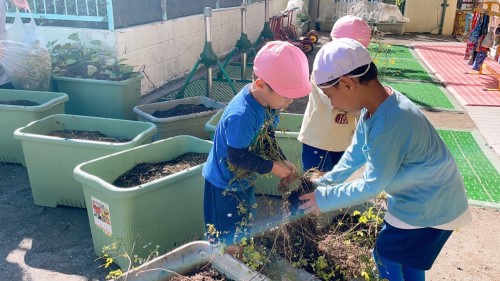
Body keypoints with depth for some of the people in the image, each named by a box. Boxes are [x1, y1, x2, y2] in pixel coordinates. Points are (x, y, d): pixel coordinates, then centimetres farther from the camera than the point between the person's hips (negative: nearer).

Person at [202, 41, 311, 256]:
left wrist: (282, 161, -7)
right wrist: (271, 167, -19)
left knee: (244, 233, 24)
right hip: (224, 184, -8)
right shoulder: (242, 115, -36)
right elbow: (237, 157, -27)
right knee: (231, 245, 7)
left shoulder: (267, 101, -11)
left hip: (244, 180, 8)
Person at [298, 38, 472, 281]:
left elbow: (372, 185, -26)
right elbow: (356, 153, 3)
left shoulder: (389, 125, -37)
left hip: (429, 207, -8)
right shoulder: (377, 104, -8)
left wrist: (325, 198, -16)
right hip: (424, 196, 8)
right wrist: (325, 181, -1)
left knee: (386, 255, 11)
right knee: (409, 256, 25)